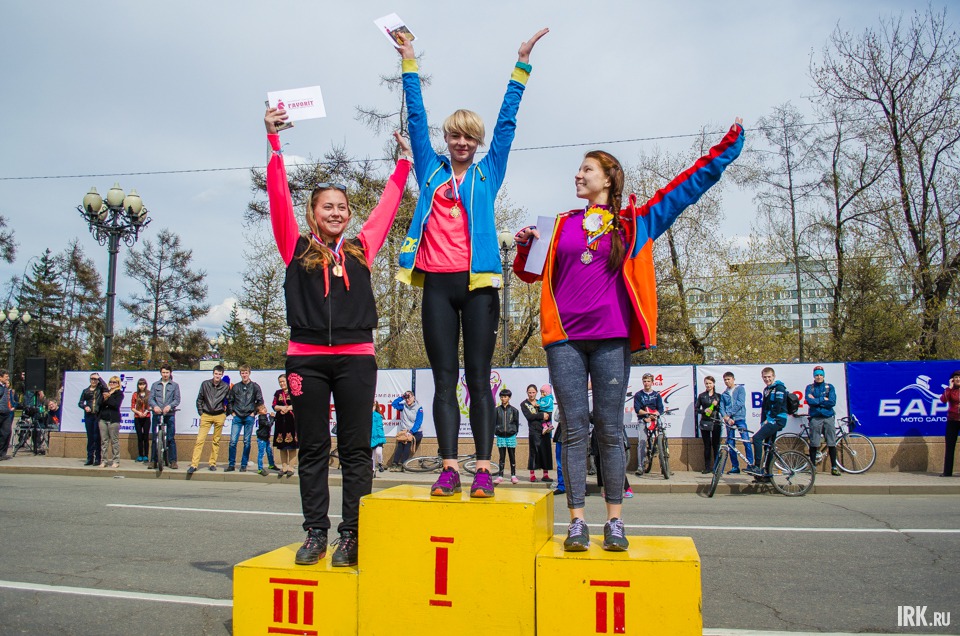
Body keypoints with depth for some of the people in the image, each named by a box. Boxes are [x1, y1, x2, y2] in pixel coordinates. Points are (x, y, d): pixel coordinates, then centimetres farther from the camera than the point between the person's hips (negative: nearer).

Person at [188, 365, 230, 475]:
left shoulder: (226, 386, 0)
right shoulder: (205, 384, 1)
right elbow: (199, 399, 9)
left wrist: (226, 414, 4)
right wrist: (201, 412, 5)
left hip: (219, 416, 0)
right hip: (206, 416, 0)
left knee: (216, 441, 6)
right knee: (200, 440, -7)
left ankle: (212, 463, 15)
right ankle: (194, 465, -5)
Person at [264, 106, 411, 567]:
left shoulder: (361, 249, 12)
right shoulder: (297, 249, 9)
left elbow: (387, 205, 20)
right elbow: (279, 197, 6)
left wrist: (403, 161, 24)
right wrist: (273, 140, 3)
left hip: (356, 359, 1)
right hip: (306, 359, 0)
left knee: (356, 450, 2)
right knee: (312, 450, 6)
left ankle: (353, 535, 9)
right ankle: (315, 533, 15)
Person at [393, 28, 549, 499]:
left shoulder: (488, 172, 15)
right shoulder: (431, 170, 18)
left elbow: (507, 120, 15)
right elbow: (417, 117, 21)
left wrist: (522, 63, 16)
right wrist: (409, 62, 24)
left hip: (478, 283, -1)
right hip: (437, 284, 2)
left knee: (478, 379, -1)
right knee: (444, 380, 0)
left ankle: (483, 469, 0)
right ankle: (449, 469, 2)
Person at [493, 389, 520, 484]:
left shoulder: (513, 410, 1)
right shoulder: (497, 409, 3)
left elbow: (517, 422, 7)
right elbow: (494, 422, 7)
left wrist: (515, 432, 2)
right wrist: (495, 432, 0)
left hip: (511, 436, 0)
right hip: (500, 436, 0)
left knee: (512, 456, 6)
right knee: (502, 457, 2)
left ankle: (513, 476, 13)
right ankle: (500, 476, 3)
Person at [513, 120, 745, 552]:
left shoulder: (634, 222, 12)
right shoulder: (562, 225, 18)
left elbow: (689, 186, 14)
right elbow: (533, 273, 24)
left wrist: (726, 148, 13)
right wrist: (525, 245, 5)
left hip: (611, 338, -1)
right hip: (564, 337, 2)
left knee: (610, 430, 2)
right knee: (575, 428, 0)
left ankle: (615, 521, 11)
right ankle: (576, 521, 5)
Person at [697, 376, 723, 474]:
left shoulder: (718, 396, 8)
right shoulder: (701, 396, 8)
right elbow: (696, 409, 6)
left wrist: (716, 405, -12)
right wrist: (704, 411, -12)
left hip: (716, 423, 0)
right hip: (705, 423, 0)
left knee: (716, 445, 1)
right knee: (707, 445, 3)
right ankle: (707, 467, 8)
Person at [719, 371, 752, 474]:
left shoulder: (740, 389, 3)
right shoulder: (724, 394, 16)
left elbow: (740, 403, -9)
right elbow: (721, 407, 7)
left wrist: (729, 414, -13)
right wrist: (726, 417, -12)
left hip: (739, 418, -4)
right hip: (729, 420, 4)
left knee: (746, 441, -11)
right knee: (730, 444, 3)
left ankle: (750, 465, -5)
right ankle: (735, 467, 9)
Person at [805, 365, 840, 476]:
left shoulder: (830, 387, 9)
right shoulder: (810, 388, 9)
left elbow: (832, 402, -6)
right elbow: (810, 401, -8)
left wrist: (816, 400, -7)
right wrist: (823, 399, -7)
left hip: (828, 417, 1)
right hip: (815, 418, 0)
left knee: (832, 443, -1)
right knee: (814, 444, -1)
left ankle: (834, 467, 7)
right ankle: (813, 466, 7)